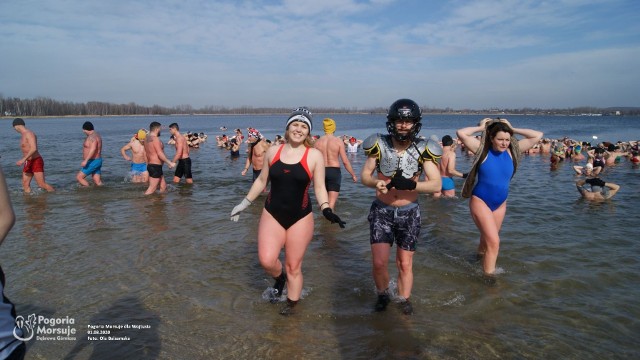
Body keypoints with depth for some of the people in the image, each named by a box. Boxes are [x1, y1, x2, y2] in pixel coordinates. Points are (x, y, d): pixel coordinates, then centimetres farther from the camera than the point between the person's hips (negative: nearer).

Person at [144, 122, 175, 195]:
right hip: (156, 167, -10)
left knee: (163, 187, 14)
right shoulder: (155, 139, -15)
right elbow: (160, 154, -21)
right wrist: (170, 163, -16)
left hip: (151, 165, 10)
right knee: (152, 189, -7)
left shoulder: (147, 139, 15)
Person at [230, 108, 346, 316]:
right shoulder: (273, 152, 2)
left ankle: (291, 306, 31)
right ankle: (280, 277, 24)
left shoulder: (314, 155, -6)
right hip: (272, 214, 2)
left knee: (294, 267, 7)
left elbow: (319, 188, -3)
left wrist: (326, 209, -19)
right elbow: (261, 181, 14)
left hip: (300, 217, -2)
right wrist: (244, 204, 15)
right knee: (266, 261, -12)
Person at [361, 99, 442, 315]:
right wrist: (376, 182, -24)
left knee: (405, 263, 11)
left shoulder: (423, 149, -8)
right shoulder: (379, 145, -6)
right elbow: (364, 176, -1)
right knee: (379, 262, -7)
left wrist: (410, 184, -29)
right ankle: (383, 295, 23)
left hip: (409, 212, 0)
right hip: (381, 211, 0)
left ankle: (404, 300, 35)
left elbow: (437, 184, -12)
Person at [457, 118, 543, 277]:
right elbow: (461, 133, -25)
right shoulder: (482, 149, -13)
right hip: (480, 201, -5)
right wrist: (481, 127, -11)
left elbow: (537, 136, -3)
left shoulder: (511, 151, -3)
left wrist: (513, 130, -3)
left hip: (500, 204, 5)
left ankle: (480, 256, 49)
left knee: (487, 239, 21)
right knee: (494, 241, -12)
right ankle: (489, 276, 0)